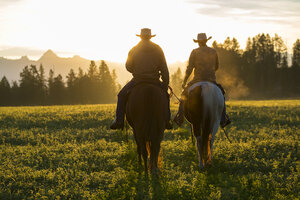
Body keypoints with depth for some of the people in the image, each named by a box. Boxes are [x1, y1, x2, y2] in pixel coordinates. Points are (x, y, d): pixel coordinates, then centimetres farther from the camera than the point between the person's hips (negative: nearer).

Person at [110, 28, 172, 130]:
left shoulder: (134, 50, 1)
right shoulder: (158, 49, 4)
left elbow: (128, 67, 6)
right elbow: (164, 69, 3)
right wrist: (166, 84, 7)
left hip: (138, 80, -1)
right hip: (154, 81, 2)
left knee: (122, 95, 15)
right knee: (165, 95, 27)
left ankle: (119, 121, 3)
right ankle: (167, 120, 16)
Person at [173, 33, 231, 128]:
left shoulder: (194, 52, -4)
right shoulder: (213, 51, 5)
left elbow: (189, 68, -7)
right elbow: (216, 67, 16)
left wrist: (184, 82, 3)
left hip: (197, 80, -2)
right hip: (212, 81, 2)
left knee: (185, 93, 21)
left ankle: (180, 117, 13)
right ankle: (223, 119, 13)